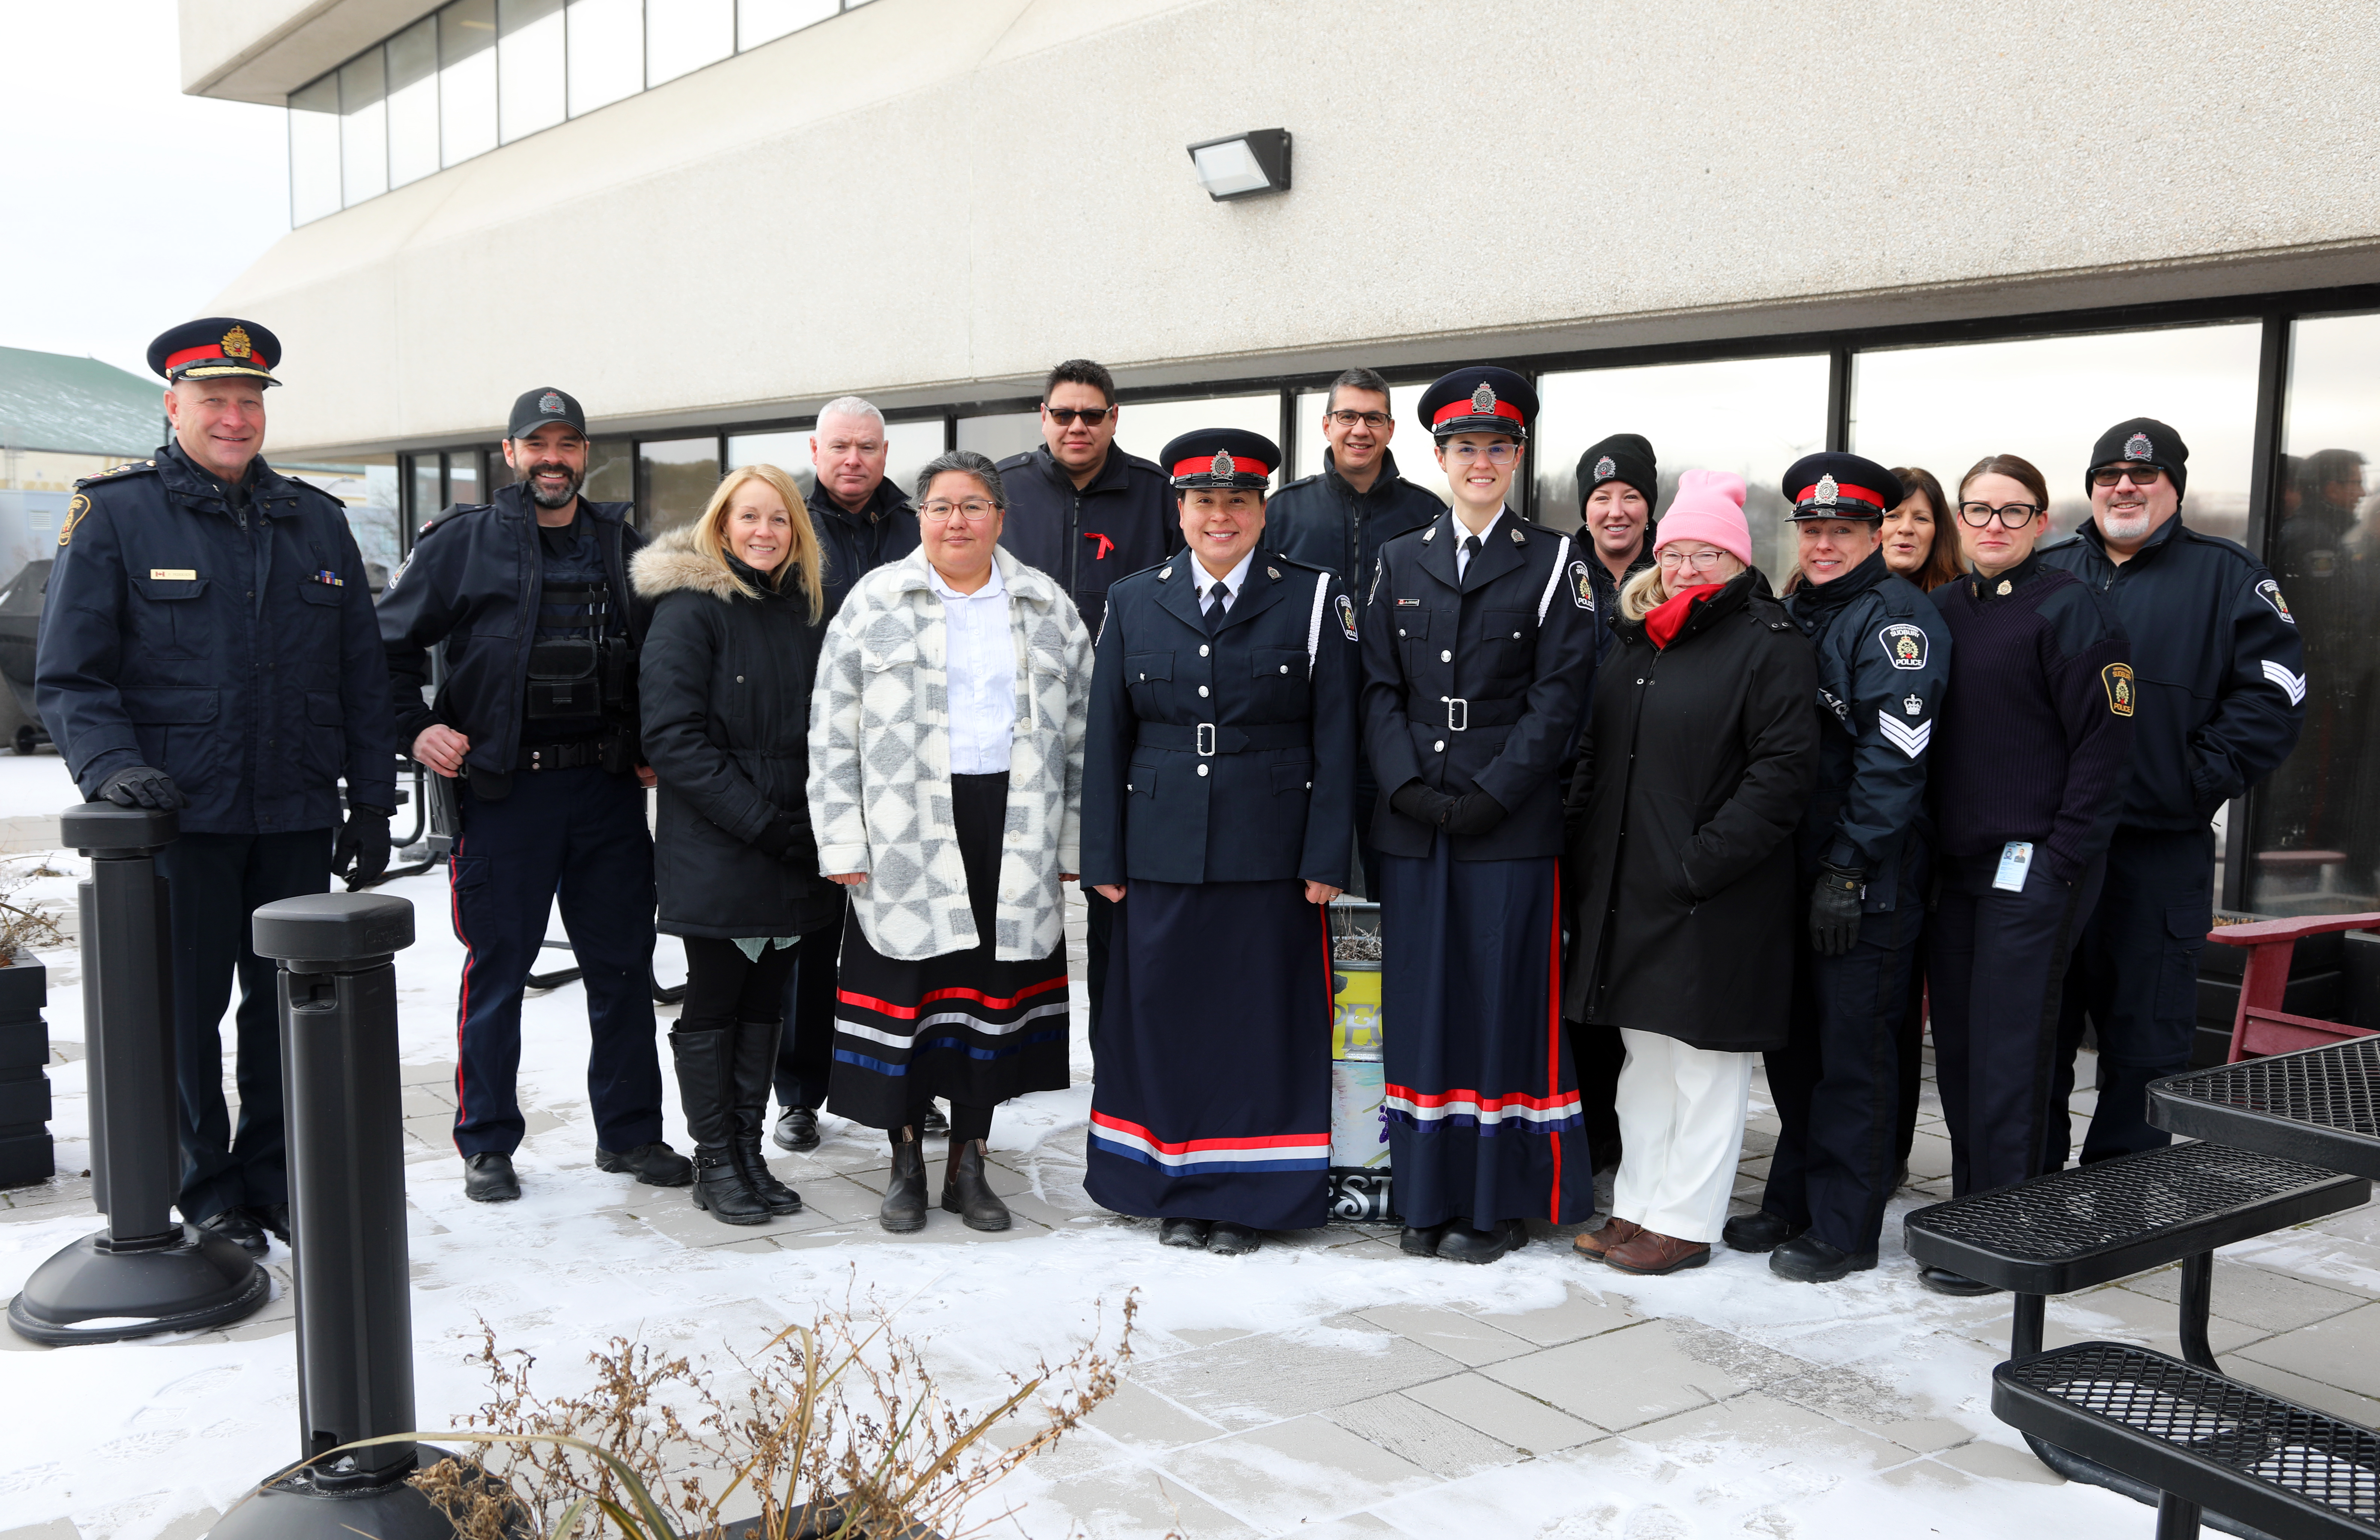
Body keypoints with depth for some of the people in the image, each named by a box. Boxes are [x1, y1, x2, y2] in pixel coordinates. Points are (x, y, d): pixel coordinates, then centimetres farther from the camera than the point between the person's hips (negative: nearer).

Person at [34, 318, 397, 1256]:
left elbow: (362, 678, 13)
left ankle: (276, 1181, 25)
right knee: (183, 1013, 5)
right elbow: (69, 676, -2)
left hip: (297, 822, 3)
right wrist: (111, 765, -19)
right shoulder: (114, 515, 1)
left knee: (290, 1008, 10)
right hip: (177, 818, -3)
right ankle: (206, 1199, 19)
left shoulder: (316, 521, 12)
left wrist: (372, 802, 9)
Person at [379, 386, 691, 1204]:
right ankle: (487, 1144, 18)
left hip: (609, 790, 3)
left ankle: (630, 1132, 21)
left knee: (623, 965, 8)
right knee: (497, 968, 4)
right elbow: (389, 643, 5)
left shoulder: (624, 547, 11)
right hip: (503, 790, -3)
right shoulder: (462, 543, 1)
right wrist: (417, 727, -5)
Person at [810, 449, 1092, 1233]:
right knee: (904, 991, 1)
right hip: (905, 834, -2)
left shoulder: (1048, 608, 9)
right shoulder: (874, 602, 4)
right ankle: (905, 1162, 17)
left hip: (1014, 832, 2)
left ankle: (969, 1163, 20)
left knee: (993, 991, 6)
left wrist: (1071, 841, 6)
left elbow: (1078, 731, 11)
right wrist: (843, 841, -5)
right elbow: (833, 730, 2)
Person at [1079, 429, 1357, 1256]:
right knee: (1165, 1017, 6)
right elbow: (1106, 739, 8)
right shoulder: (1132, 601, 8)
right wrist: (1104, 858, 4)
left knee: (1261, 1019, 3)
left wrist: (1326, 857, -6)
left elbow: (1336, 739, -1)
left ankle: (1246, 1196, 16)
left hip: (1270, 856, -2)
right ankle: (1175, 1193, 21)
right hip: (1161, 853, 2)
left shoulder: (1315, 598, 2)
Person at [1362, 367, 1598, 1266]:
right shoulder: (1398, 563, 13)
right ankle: (1430, 1195, 17)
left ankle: (1502, 1200, 12)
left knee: (1506, 1001, 0)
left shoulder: (1554, 565, 4)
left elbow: (1559, 696, -3)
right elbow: (1378, 689, 8)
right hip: (1412, 822, 3)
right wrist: (1408, 787, -7)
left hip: (1512, 823, -3)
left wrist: (1488, 795, -12)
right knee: (1419, 1001, 6)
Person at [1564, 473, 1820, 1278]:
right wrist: (1586, 852, 9)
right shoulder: (1634, 642, 14)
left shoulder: (1771, 644, -8)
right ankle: (1638, 1205, 26)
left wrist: (1703, 861, -20)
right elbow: (1595, 752, 19)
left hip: (1714, 898, -7)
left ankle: (1685, 1221, 12)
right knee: (1644, 1054, 15)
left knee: (1703, 1060, 2)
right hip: (1627, 888, 7)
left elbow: (1784, 768, -16)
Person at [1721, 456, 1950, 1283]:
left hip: (1869, 881, -8)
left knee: (1854, 1055, 0)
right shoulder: (1792, 613, 16)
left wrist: (1849, 870, -20)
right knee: (1794, 1048, 15)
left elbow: (1893, 757, -18)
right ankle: (1792, 1203, 27)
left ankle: (1842, 1230, 9)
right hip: (1798, 871, 8)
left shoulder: (1896, 619, -10)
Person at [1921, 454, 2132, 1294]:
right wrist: (1925, 847, 9)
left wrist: (2062, 857, -13)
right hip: (1956, 868, 6)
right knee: (1958, 1045, 11)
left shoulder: (2069, 610, -7)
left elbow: (2104, 746, -10)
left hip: (2035, 869, -6)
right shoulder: (1942, 610, 12)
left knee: (2007, 1050, -4)